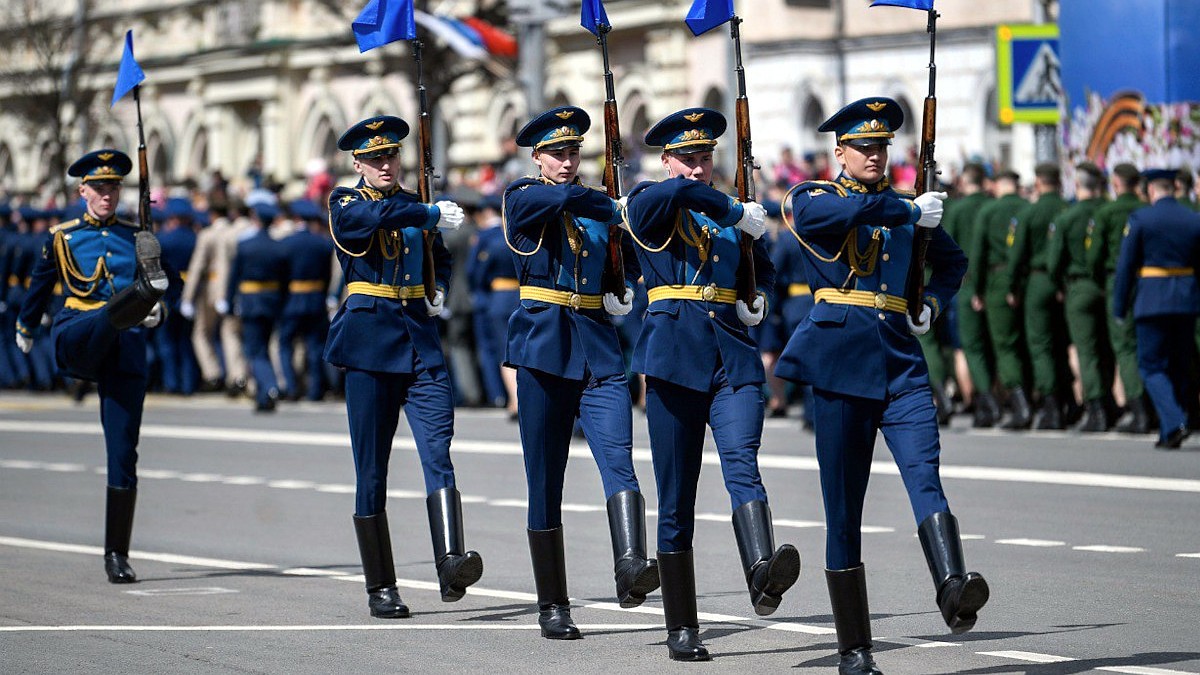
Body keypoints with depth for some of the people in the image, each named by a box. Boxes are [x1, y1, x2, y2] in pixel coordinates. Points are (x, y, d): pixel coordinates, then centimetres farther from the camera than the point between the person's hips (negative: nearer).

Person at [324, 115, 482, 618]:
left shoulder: (416, 206, 15)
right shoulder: (345, 204, 1)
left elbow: (440, 258, 31)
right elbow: (376, 215, -23)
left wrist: (439, 292, 11)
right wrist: (431, 214, -27)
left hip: (421, 339, 3)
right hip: (370, 339, -3)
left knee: (438, 450, -15)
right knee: (371, 468, 0)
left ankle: (451, 564, -30)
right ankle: (381, 589, 7)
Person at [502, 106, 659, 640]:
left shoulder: (597, 205, 15)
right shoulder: (521, 198, 1)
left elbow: (629, 250, 30)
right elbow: (564, 198, -20)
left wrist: (623, 288, 11)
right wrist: (612, 209, -7)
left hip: (599, 346, 3)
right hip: (543, 346, -3)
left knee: (618, 457, -19)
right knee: (545, 481, 2)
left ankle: (631, 567, -37)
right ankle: (553, 607, 9)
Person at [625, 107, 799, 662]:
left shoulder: (730, 213, 16)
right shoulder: (649, 206, 2)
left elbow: (763, 266, 32)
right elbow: (680, 191, -22)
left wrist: (759, 298, 13)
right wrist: (738, 213, -11)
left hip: (734, 356, 2)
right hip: (675, 355, -2)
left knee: (742, 462, -22)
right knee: (676, 498, 1)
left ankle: (763, 575, -45)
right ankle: (682, 630, 9)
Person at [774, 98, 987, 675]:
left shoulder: (905, 205, 16)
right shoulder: (813, 199, 4)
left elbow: (953, 260, 31)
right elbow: (841, 210, -21)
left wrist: (932, 302, 12)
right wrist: (909, 211, -12)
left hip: (902, 363, 3)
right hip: (841, 361, -3)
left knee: (924, 473, -21)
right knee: (843, 508, 0)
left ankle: (954, 590, -43)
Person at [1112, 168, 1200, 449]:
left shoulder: (1140, 219, -6)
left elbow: (1125, 266, -5)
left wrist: (1119, 308, 1)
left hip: (1152, 300, -4)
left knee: (1152, 366, 2)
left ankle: (1175, 423, -19)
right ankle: (1169, 435, 18)